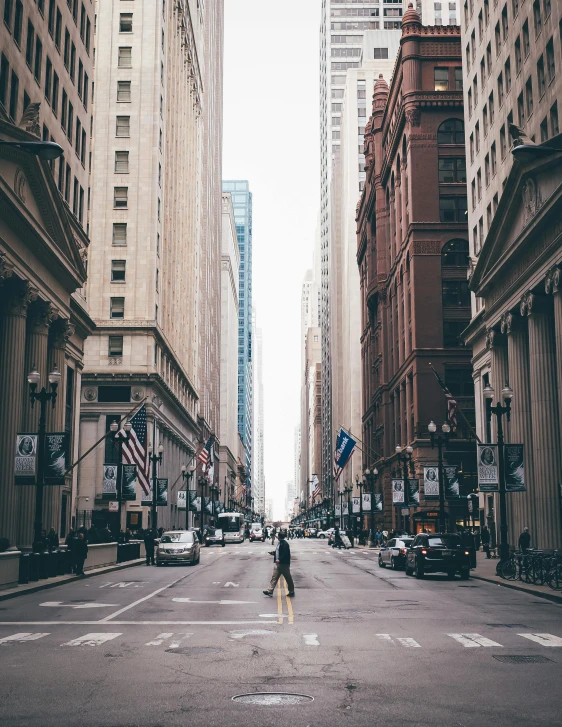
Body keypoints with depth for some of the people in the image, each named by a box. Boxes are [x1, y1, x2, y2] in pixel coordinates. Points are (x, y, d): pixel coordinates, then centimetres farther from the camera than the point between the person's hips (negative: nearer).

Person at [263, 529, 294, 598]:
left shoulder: (285, 544, -19)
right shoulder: (280, 543, 10)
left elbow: (285, 554, -26)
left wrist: (279, 560, -31)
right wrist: (273, 552, 8)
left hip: (284, 564, -10)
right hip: (278, 564, 10)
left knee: (288, 578, 4)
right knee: (274, 577, 6)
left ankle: (291, 592, 16)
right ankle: (270, 591, 7)